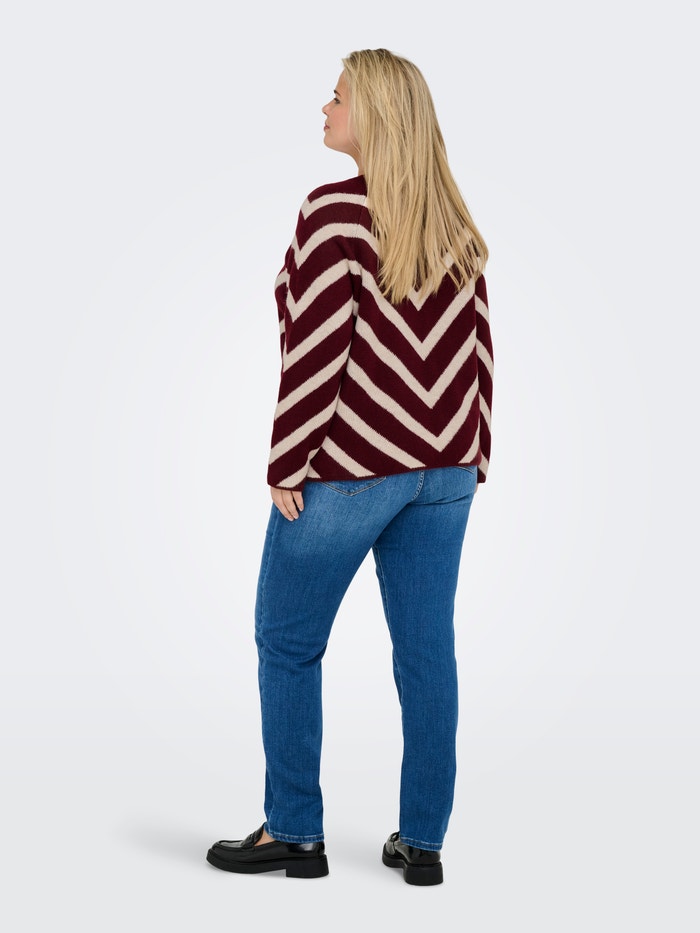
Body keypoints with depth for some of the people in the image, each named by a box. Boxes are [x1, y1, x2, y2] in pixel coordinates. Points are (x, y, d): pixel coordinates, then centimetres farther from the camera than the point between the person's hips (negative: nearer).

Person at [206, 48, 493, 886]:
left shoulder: (337, 212, -13)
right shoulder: (455, 226, 8)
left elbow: (315, 348, -17)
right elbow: (478, 348, 9)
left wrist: (287, 466, -11)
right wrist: (469, 459, 14)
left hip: (348, 467, -6)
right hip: (442, 470, 7)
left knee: (286, 643, 9)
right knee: (426, 650, 9)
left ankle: (294, 833, 17)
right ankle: (423, 842, 17)